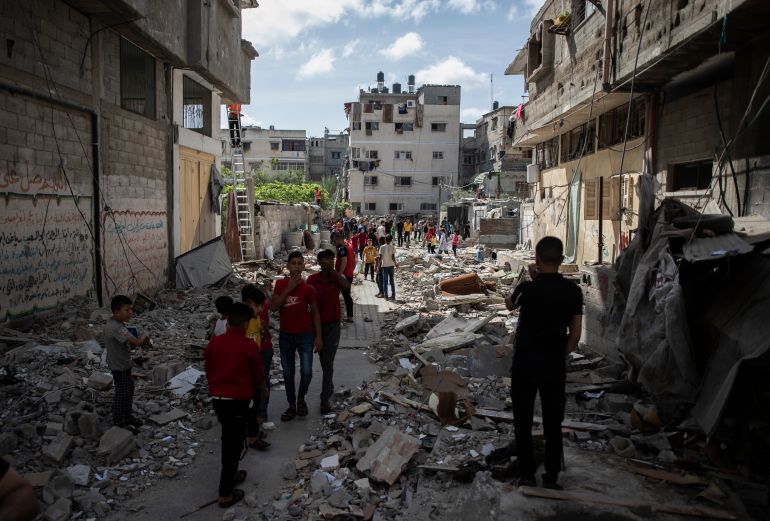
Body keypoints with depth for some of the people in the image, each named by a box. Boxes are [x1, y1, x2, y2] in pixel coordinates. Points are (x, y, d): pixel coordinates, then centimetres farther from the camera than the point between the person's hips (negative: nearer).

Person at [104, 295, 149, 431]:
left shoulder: (114, 324, 2)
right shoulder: (117, 328, -31)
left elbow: (128, 344, 9)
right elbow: (136, 342, -36)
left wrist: (141, 340, -8)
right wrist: (143, 337, -14)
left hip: (123, 364, 10)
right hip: (119, 366, -10)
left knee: (129, 389, 22)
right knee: (121, 394, 7)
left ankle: (127, 416, 38)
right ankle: (119, 422, 24)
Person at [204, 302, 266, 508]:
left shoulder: (214, 342, -2)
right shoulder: (249, 346, -15)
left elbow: (208, 370, 9)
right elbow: (258, 375, -3)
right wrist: (264, 389, 17)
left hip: (217, 399, 5)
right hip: (237, 401, -5)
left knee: (228, 439, 23)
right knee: (234, 444, 5)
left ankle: (230, 475, 39)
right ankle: (225, 494, 10)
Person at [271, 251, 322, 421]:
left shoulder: (308, 289, -8)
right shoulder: (280, 284, -2)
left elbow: (315, 313, -1)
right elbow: (273, 307, -11)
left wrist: (318, 336, -3)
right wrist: (288, 289, -19)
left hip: (305, 335, -2)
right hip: (286, 335, 2)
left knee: (306, 372, -6)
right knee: (288, 373, 10)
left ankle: (301, 399, 22)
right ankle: (291, 406, 26)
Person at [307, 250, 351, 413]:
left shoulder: (337, 277, -6)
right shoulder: (312, 279, -6)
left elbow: (347, 286, -29)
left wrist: (332, 270, -31)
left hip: (333, 325, -2)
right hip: (317, 324, 2)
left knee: (328, 362, -6)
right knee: (323, 360, 17)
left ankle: (325, 398, -2)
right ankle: (329, 385, 39)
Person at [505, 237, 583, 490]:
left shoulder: (528, 289, -14)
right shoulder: (573, 291, -5)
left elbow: (509, 304, 8)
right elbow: (576, 334, -2)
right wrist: (560, 355, 10)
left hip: (524, 364, -2)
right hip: (554, 366, 3)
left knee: (523, 422, 11)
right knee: (553, 424, 15)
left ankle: (527, 476, 18)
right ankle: (551, 478, 22)